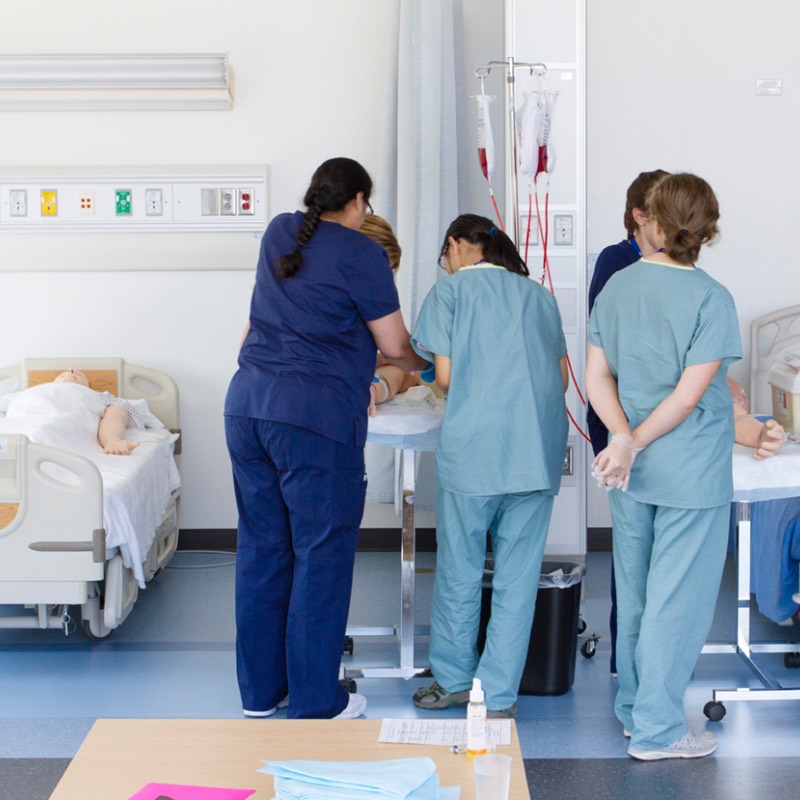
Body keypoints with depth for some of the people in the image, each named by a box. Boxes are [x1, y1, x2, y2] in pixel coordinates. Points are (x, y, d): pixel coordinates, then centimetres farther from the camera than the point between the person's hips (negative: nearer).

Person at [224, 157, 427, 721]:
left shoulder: (279, 233, 15)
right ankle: (315, 704, 7)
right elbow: (394, 347, -1)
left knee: (261, 547, 13)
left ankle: (259, 691, 23)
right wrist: (423, 363, 22)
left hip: (246, 403, 7)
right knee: (321, 556, 1)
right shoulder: (360, 253, -5)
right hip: (315, 415, -7)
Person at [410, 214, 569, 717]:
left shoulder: (451, 290, 3)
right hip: (538, 449, 4)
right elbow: (562, 377, 15)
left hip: (473, 447, -3)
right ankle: (499, 695, 10)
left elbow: (445, 376, -3)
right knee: (518, 576, 6)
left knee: (460, 570, 12)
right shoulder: (539, 295, 16)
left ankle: (454, 680, 24)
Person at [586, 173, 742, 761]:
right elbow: (689, 394, -18)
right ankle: (657, 731, 9)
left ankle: (634, 710, 30)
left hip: (631, 472, 6)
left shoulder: (616, 287, 2)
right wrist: (634, 445, -12)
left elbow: (597, 377, -1)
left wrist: (624, 440, -12)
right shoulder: (710, 299, -14)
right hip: (691, 473, -6)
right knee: (677, 599, 3)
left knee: (634, 594, 17)